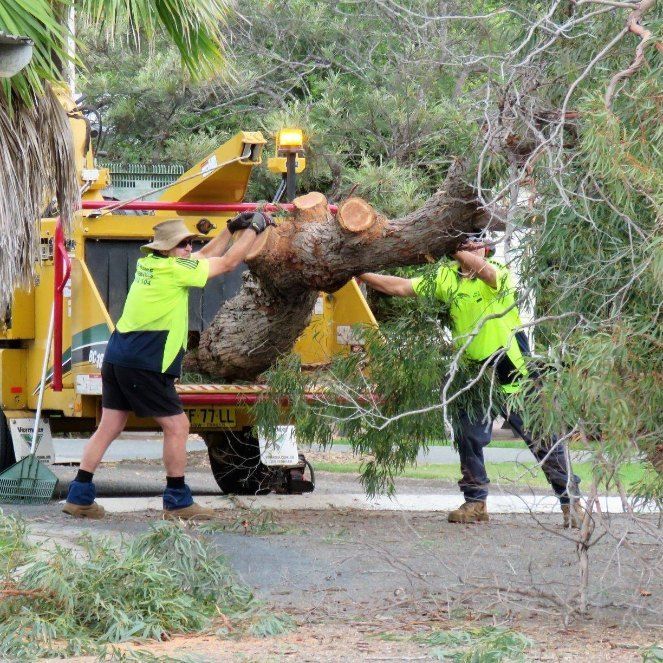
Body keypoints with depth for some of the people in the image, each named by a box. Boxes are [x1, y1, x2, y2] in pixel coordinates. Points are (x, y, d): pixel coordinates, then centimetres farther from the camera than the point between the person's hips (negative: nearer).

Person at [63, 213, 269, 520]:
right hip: (144, 365, -9)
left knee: (109, 426, 10)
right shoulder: (173, 269, -10)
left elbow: (204, 257, 28)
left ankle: (79, 497, 7)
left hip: (116, 357, 9)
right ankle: (178, 502, 5)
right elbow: (227, 263, -4)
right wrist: (253, 229, 6)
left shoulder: (148, 263, 14)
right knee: (177, 425, 0)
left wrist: (231, 229, 25)